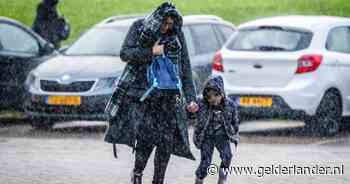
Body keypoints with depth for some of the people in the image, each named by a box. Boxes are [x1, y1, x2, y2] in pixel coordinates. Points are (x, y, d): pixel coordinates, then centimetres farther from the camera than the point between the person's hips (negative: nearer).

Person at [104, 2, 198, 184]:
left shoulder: (177, 35, 5)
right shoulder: (139, 27, 2)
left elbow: (185, 68, 6)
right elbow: (124, 53, -3)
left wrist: (191, 98, -1)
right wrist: (151, 52, -14)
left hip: (167, 96, 2)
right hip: (140, 91, -2)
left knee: (166, 140, -4)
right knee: (146, 136, -15)